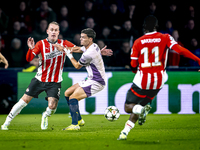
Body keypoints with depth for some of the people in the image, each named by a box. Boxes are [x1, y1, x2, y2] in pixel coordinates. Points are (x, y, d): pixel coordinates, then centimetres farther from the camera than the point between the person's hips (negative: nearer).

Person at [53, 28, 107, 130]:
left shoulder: (89, 53, -25)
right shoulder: (93, 46, 4)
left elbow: (77, 66, -9)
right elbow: (78, 49, 20)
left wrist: (68, 53, 2)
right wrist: (64, 49, 6)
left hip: (96, 82, -10)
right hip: (91, 80, 10)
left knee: (73, 98, -19)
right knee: (67, 93, 10)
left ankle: (75, 125, -16)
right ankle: (79, 120, 16)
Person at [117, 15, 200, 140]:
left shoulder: (138, 42, -1)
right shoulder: (165, 38, -2)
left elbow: (133, 65, 1)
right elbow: (180, 50, -15)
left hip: (142, 80, -2)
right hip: (158, 82, 2)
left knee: (128, 107, 9)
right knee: (138, 107, 19)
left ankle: (141, 109, -24)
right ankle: (125, 133, 5)